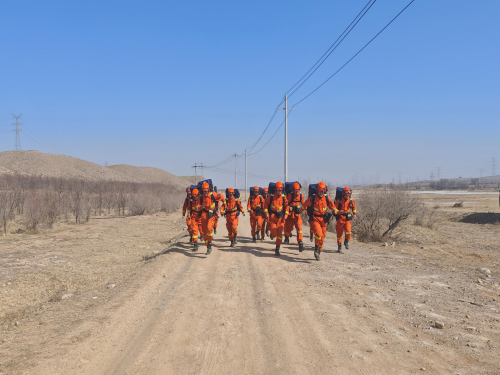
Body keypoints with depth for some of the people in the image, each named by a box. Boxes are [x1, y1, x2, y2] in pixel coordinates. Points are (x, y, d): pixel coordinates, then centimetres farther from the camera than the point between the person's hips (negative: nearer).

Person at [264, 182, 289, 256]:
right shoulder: (271, 196, -7)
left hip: (280, 218, 2)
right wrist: (266, 212, -5)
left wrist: (286, 214, 2)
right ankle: (272, 235, 31)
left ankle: (277, 249, 9)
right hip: (272, 217, -2)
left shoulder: (283, 197, 1)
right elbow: (266, 203, 4)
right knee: (274, 234, -10)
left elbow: (286, 205, 13)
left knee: (280, 234, -2)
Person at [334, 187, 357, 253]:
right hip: (340, 218, -1)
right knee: (339, 233, 4)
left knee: (348, 231, -18)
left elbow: (354, 207, 22)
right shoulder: (339, 201, -9)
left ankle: (346, 242, 8)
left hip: (348, 219, 1)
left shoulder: (351, 201, 2)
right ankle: (339, 246, 18)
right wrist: (339, 211, -23)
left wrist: (354, 214, 16)